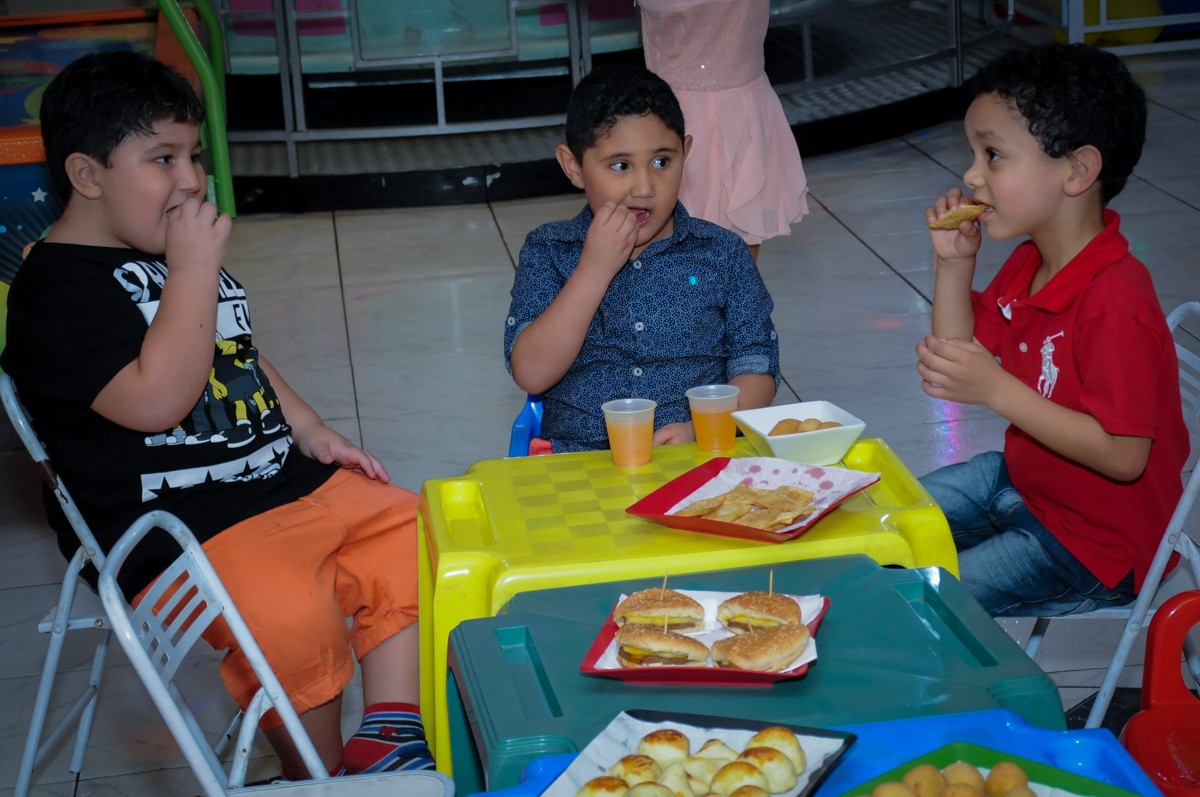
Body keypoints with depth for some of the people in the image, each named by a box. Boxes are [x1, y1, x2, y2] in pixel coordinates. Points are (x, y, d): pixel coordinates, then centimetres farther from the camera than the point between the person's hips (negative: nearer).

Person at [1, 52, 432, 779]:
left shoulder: (174, 257, 18)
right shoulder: (60, 289, -12)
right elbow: (156, 399, -26)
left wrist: (311, 431, 17)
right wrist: (195, 269, -22)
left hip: (287, 482, 10)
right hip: (179, 535, -9)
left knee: (409, 532, 0)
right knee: (291, 617, -32)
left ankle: (388, 737, 0)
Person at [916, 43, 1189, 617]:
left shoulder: (1114, 304, -32)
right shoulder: (1029, 264, -1)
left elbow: (1124, 456, -31)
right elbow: (964, 352, 8)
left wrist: (998, 391, -34)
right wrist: (953, 261, -5)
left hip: (1095, 545, -9)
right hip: (1022, 480, 10)